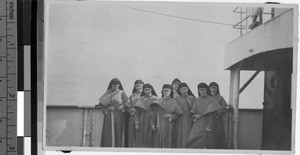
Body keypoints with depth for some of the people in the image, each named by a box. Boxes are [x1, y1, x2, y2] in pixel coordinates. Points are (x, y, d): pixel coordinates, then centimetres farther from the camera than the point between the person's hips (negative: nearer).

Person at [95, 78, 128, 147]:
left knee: (118, 133, -3)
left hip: (119, 116, 0)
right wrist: (107, 108, -6)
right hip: (109, 116, 0)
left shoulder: (122, 93, 5)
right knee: (109, 133, -7)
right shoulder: (107, 94, 8)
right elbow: (100, 104, 9)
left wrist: (122, 107, -14)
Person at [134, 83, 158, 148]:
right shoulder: (141, 99, 5)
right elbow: (137, 113, 4)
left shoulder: (156, 99, 5)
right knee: (142, 140, -3)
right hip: (143, 122, 0)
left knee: (152, 141, -1)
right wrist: (137, 123, -5)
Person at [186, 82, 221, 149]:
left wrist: (209, 126, -15)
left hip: (205, 123, -5)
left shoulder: (210, 100, -4)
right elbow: (193, 111, 16)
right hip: (197, 123, 5)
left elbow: (211, 115, -9)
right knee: (191, 140, -7)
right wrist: (195, 115, -7)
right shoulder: (197, 100, 12)